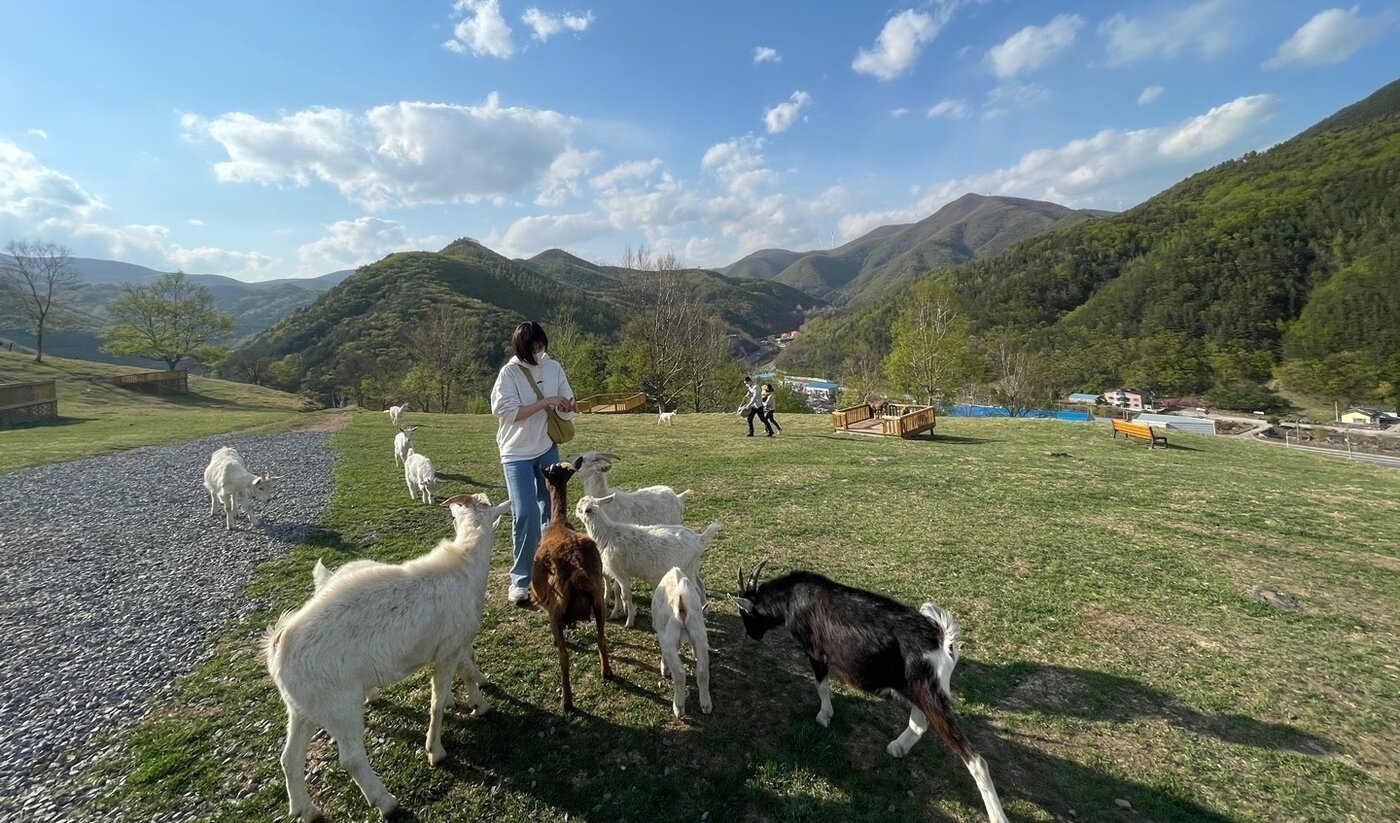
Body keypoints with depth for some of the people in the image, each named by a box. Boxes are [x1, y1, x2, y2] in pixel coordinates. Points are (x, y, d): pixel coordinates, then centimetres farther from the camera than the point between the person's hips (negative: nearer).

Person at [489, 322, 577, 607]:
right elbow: (510, 413, -17)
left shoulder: (554, 367, 0)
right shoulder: (509, 372, -11)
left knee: (551, 512, 14)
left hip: (547, 449, 5)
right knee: (526, 516, -9)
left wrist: (566, 406, -19)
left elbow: (567, 406, 4)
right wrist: (546, 401, -21)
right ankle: (519, 581, 7)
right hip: (517, 453, -4)